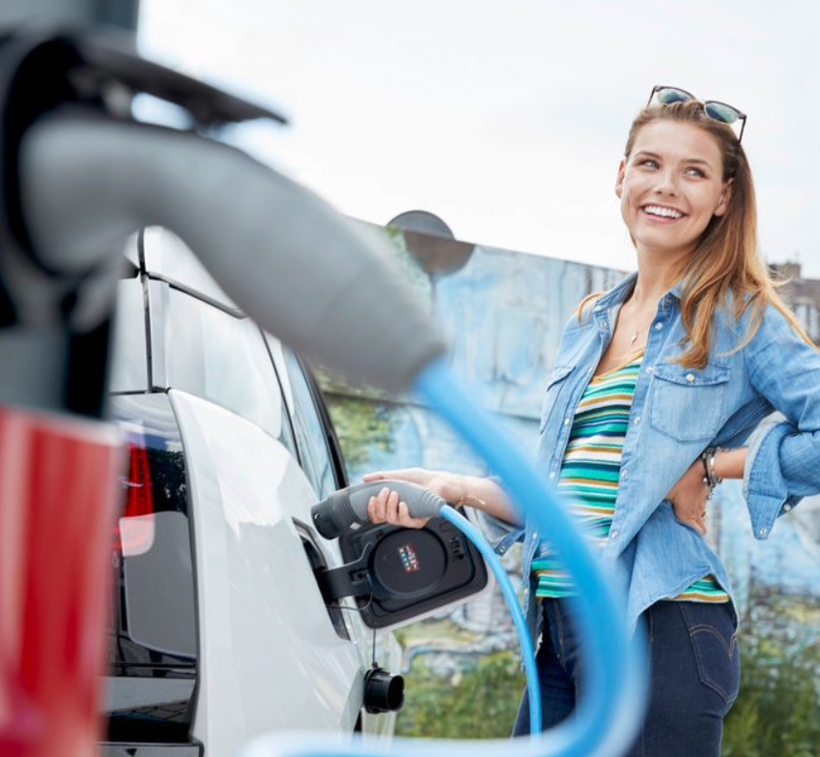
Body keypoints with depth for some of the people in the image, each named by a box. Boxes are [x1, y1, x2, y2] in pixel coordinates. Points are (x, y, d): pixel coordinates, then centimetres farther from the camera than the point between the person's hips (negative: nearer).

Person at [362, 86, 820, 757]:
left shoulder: (740, 320, -1)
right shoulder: (588, 328, 19)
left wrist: (710, 466, -11)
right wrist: (457, 487, 7)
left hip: (662, 626, -6)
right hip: (562, 630, 6)